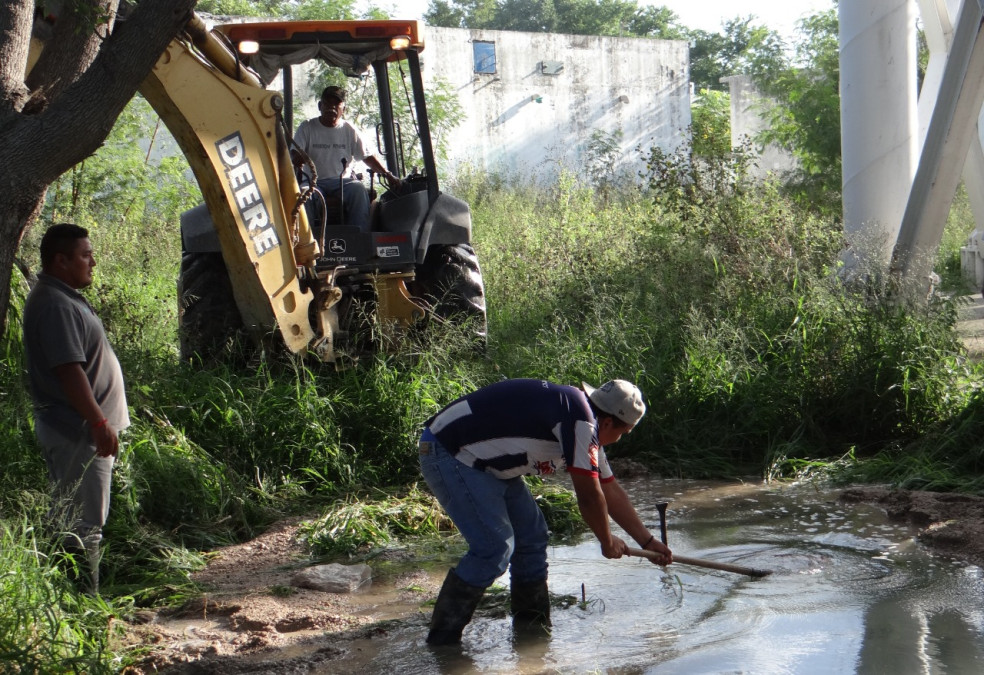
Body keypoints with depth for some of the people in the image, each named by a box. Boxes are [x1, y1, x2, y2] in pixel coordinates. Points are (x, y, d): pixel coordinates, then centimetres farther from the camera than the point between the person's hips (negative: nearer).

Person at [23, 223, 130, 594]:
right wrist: (99, 423, -25)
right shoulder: (55, 305, -19)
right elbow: (69, 371, -25)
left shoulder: (64, 298, 14)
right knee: (83, 524, -6)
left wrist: (100, 421, 22)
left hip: (78, 428, 11)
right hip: (77, 431, -11)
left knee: (74, 519, 15)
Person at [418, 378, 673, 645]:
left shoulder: (587, 431, 12)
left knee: (532, 536, 11)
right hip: (448, 454, -11)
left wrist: (648, 541, 25)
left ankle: (532, 627, 21)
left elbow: (611, 491, 21)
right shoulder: (580, 420, -20)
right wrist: (607, 541, 1)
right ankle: (442, 640, -9)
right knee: (494, 547, -16)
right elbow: (589, 495, -16)